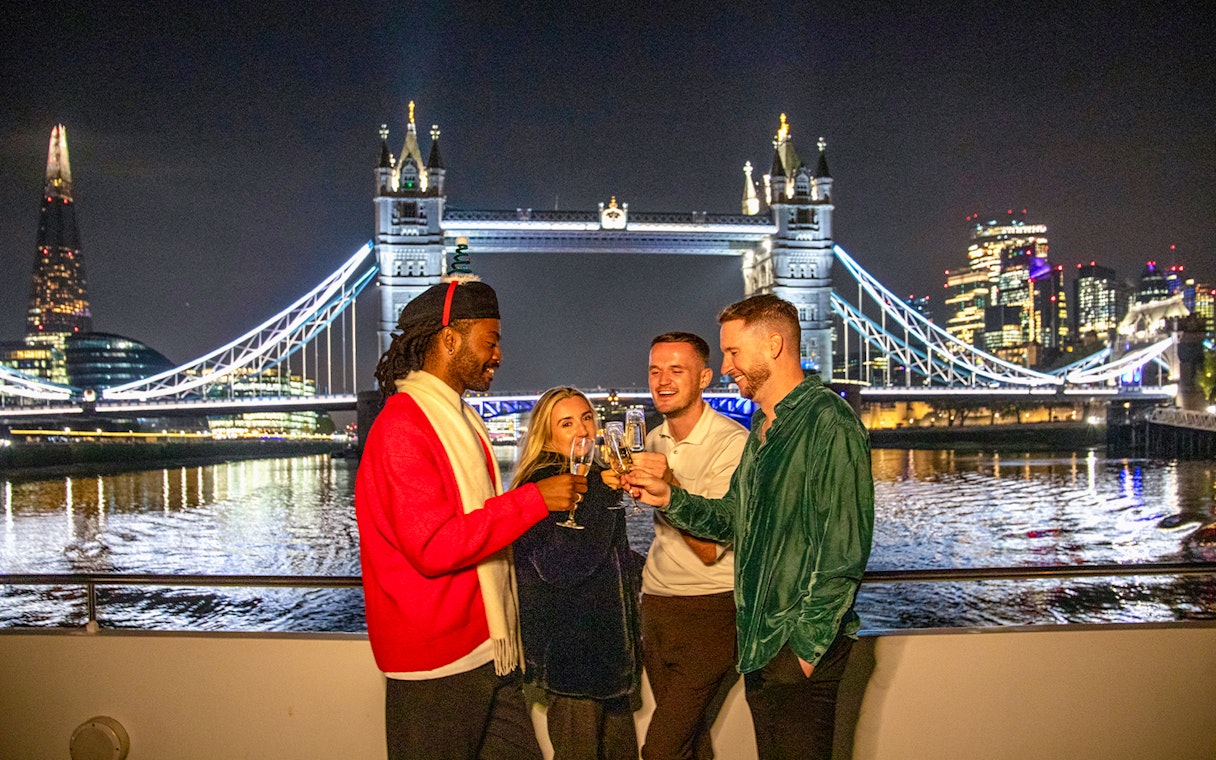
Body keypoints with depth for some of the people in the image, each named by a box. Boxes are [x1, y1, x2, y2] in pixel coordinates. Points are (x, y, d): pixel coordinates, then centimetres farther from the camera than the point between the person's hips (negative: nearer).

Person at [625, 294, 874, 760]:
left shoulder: (829, 423, -17)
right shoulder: (763, 426, 14)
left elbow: (843, 553, -21)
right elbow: (733, 519, 15)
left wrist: (805, 646, -19)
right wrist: (668, 498, 1)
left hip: (801, 648, -9)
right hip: (759, 643, 9)